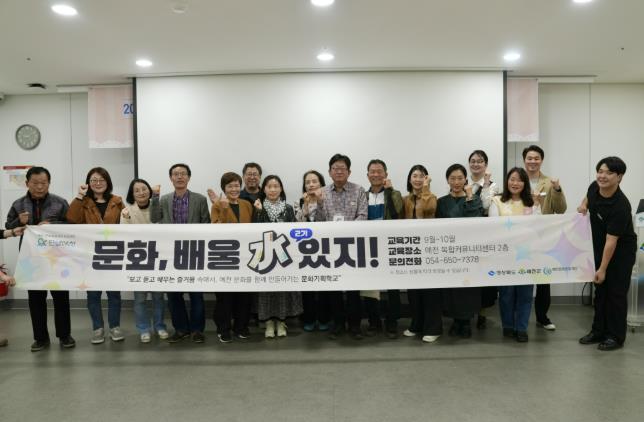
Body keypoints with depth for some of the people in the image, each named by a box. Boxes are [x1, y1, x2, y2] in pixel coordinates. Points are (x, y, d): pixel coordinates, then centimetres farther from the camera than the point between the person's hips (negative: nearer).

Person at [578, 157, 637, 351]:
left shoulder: (620, 206, -29)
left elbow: (611, 241, -27)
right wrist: (583, 205, -3)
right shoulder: (594, 187, -10)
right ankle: (598, 331, 22)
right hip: (599, 247, 7)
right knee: (600, 290, 12)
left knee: (616, 292, 0)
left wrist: (602, 269, -25)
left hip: (621, 250, -7)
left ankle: (616, 336, 13)